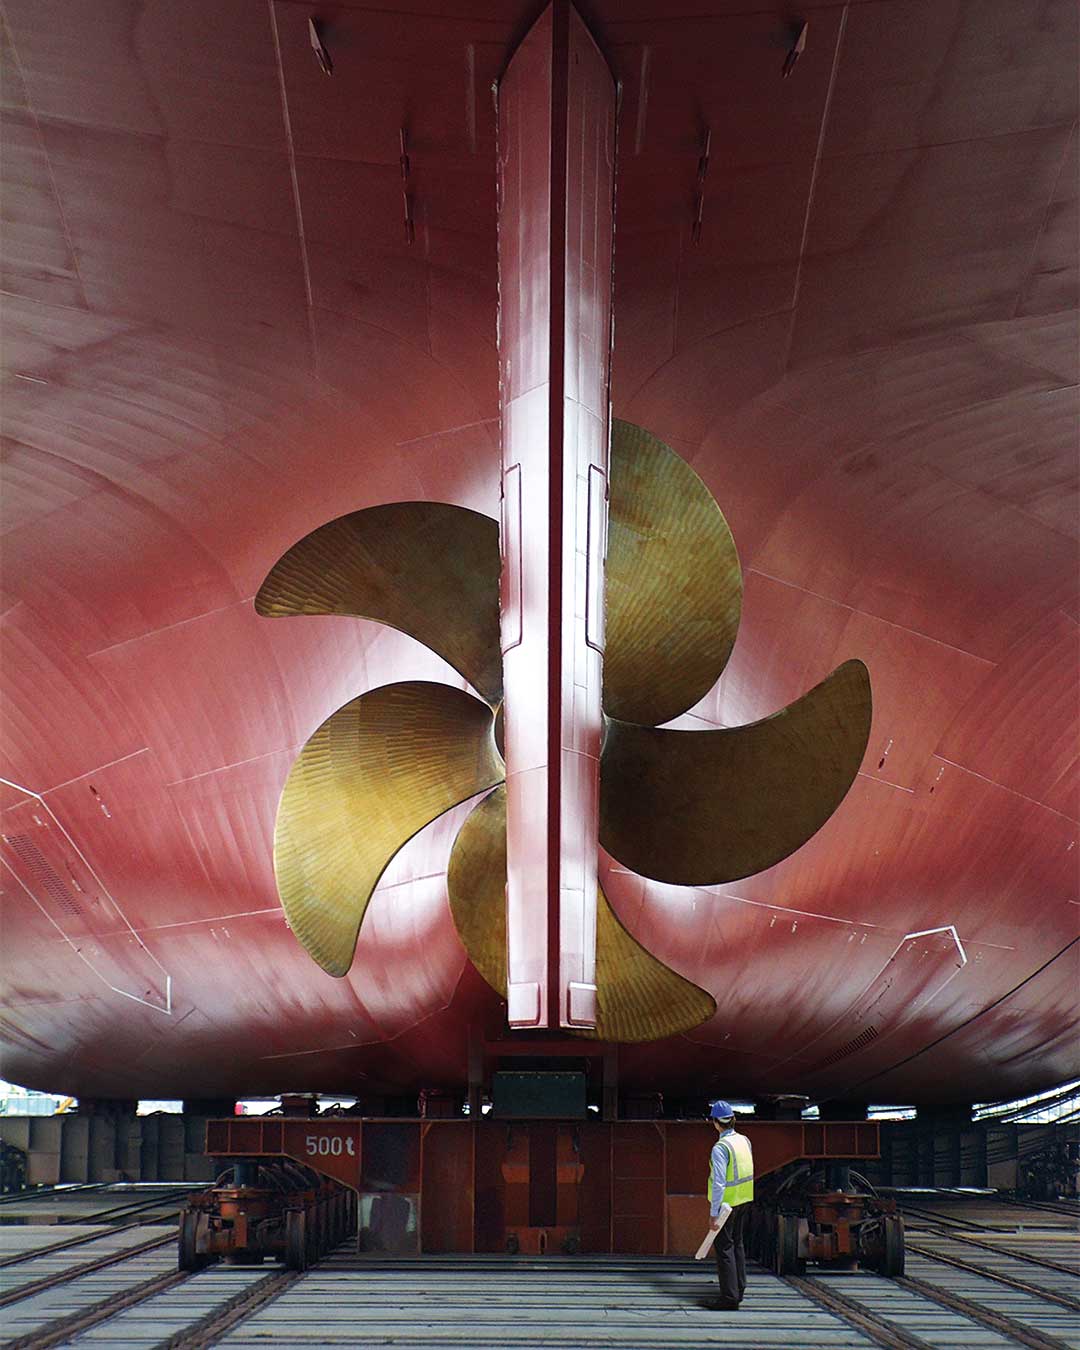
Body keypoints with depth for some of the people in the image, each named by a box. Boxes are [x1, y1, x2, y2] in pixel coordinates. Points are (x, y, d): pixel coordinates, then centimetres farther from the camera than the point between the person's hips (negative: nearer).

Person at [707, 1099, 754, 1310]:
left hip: (726, 1203, -7)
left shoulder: (720, 1148, -21)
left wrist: (714, 1214, -22)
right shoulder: (745, 1141, 2)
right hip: (744, 1200, 7)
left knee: (724, 1247, -1)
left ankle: (730, 1296, -1)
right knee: (737, 1244, 20)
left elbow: (719, 1183, -24)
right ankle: (739, 1289, 27)